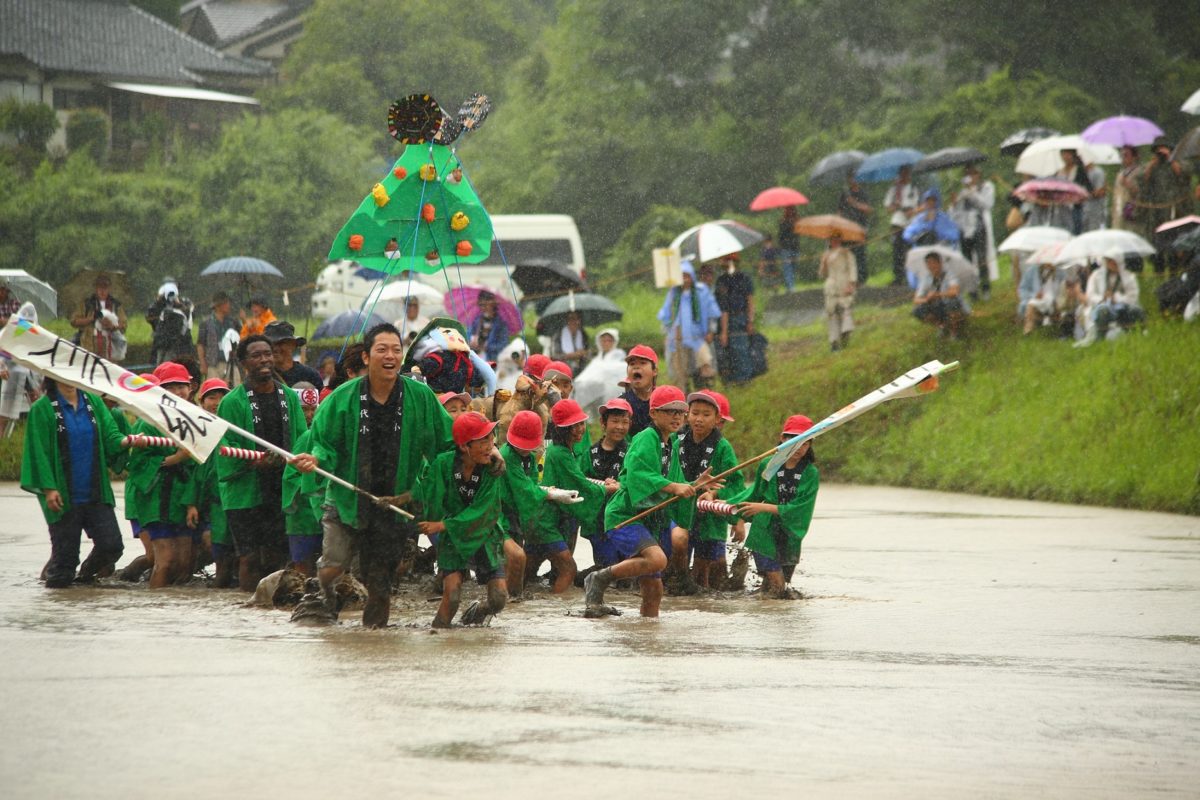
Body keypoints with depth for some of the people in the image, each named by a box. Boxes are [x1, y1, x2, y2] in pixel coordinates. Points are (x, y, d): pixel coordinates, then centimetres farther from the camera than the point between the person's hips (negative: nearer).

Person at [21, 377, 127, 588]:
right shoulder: (42, 409, -3)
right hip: (63, 496, -4)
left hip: (95, 492, 4)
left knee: (111, 545, -4)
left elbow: (110, 435, 4)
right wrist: (48, 488, -15)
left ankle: (87, 573, 24)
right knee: (65, 551, -2)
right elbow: (39, 451, -7)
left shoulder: (93, 402, 9)